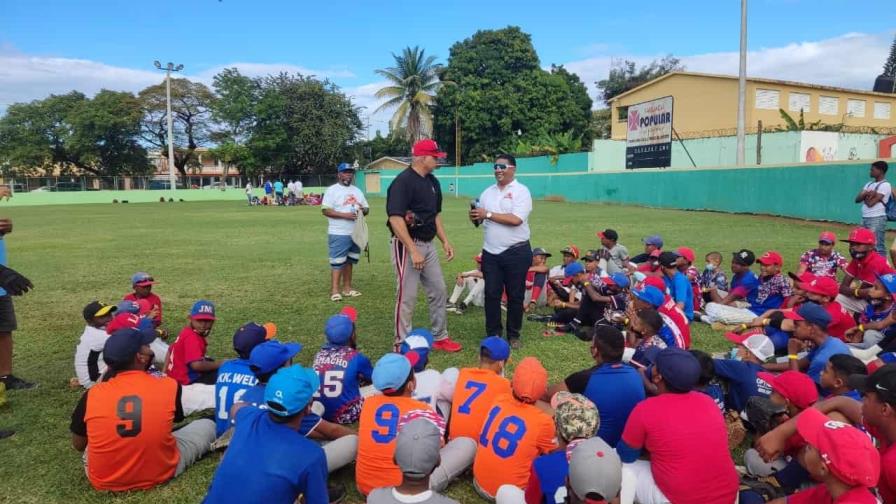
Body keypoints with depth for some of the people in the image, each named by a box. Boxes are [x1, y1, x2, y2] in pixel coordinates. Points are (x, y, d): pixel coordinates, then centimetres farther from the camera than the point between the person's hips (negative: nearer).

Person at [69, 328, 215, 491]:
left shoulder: (92, 395, -11)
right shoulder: (170, 386, -15)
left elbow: (78, 446, 4)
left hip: (103, 480, 4)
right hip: (160, 474, -3)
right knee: (207, 424, 17)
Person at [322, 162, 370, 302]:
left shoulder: (357, 191, 15)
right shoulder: (332, 190, -5)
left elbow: (367, 209, 17)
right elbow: (325, 210, -13)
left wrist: (363, 210, -8)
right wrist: (345, 215, -21)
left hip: (355, 233, 7)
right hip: (338, 234, -7)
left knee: (349, 261, 12)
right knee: (337, 262, -7)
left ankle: (347, 288, 19)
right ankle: (334, 290, -4)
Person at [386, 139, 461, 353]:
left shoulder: (433, 182, 11)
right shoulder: (402, 182, -16)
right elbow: (395, 219, -23)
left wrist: (445, 241, 12)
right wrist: (413, 251, -25)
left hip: (428, 245, 9)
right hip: (407, 246, -9)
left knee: (439, 291, 13)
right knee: (407, 296, -2)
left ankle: (440, 338, 26)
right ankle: (401, 344, 12)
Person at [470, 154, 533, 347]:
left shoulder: (521, 191, -7)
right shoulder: (488, 192, 11)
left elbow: (516, 219, -20)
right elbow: (480, 216, 12)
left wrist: (488, 215, -17)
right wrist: (474, 217, -12)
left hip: (516, 252, -4)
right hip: (491, 253, 5)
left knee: (515, 296, 6)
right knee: (491, 295, 6)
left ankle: (513, 335, 20)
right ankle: (493, 334, 18)